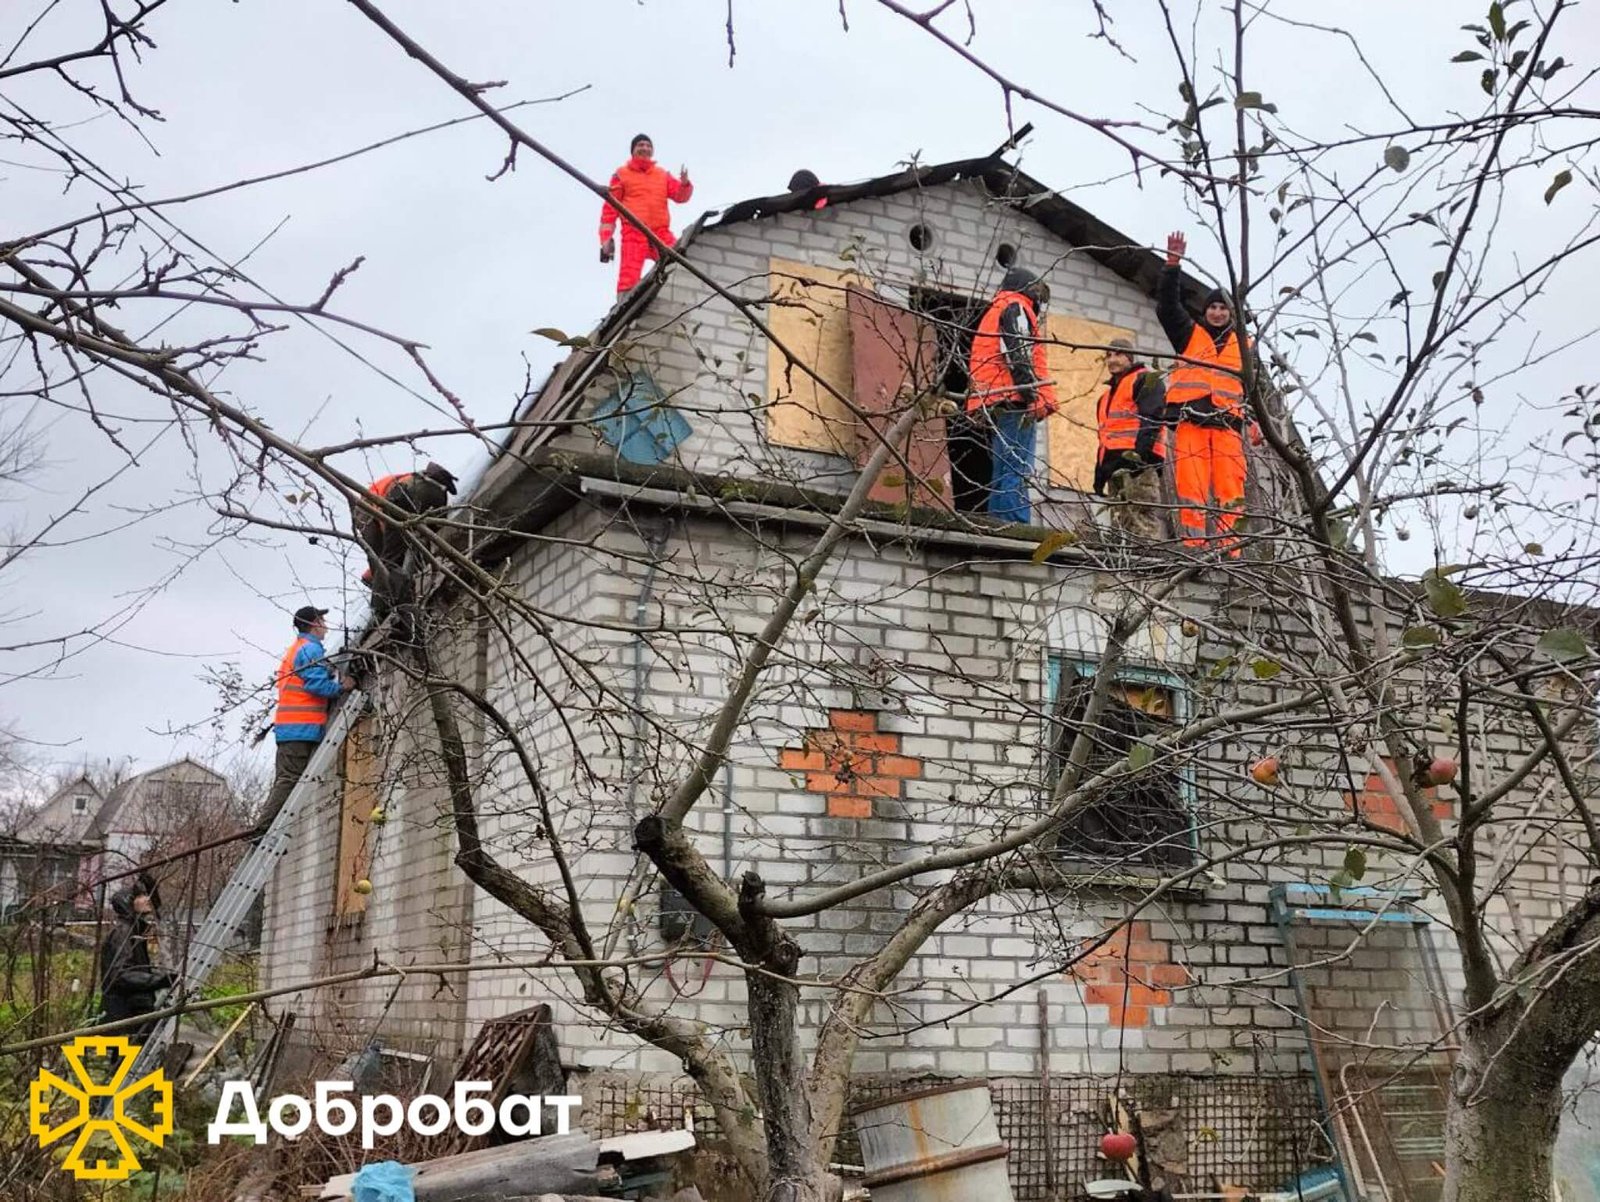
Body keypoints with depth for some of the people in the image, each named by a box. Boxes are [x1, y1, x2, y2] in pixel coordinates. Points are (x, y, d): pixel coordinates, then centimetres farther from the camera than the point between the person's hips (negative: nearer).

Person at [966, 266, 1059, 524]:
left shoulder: (993, 312, 32)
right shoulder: (1015, 306, 3)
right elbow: (1018, 352, -13)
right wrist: (1032, 395, -20)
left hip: (990, 405, 10)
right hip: (1012, 401, -10)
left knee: (1002, 475, 8)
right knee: (1016, 471, -17)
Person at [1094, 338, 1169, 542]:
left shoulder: (1145, 380, 6)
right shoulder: (1107, 395, 33)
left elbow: (1151, 418, -9)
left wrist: (1140, 451, -23)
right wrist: (1100, 473, 22)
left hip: (1137, 462, -9)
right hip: (1114, 467, 9)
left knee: (1144, 518, -19)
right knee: (1120, 523, 4)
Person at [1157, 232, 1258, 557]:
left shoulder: (1241, 345, 25)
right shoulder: (1189, 333, 20)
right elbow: (1167, 305, 8)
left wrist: (1255, 419, 7)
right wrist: (1173, 264, -2)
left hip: (1228, 422, 2)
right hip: (1190, 419, -2)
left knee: (1230, 488, -9)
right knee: (1191, 485, -13)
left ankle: (1227, 548, -13)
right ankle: (1193, 545, -18)